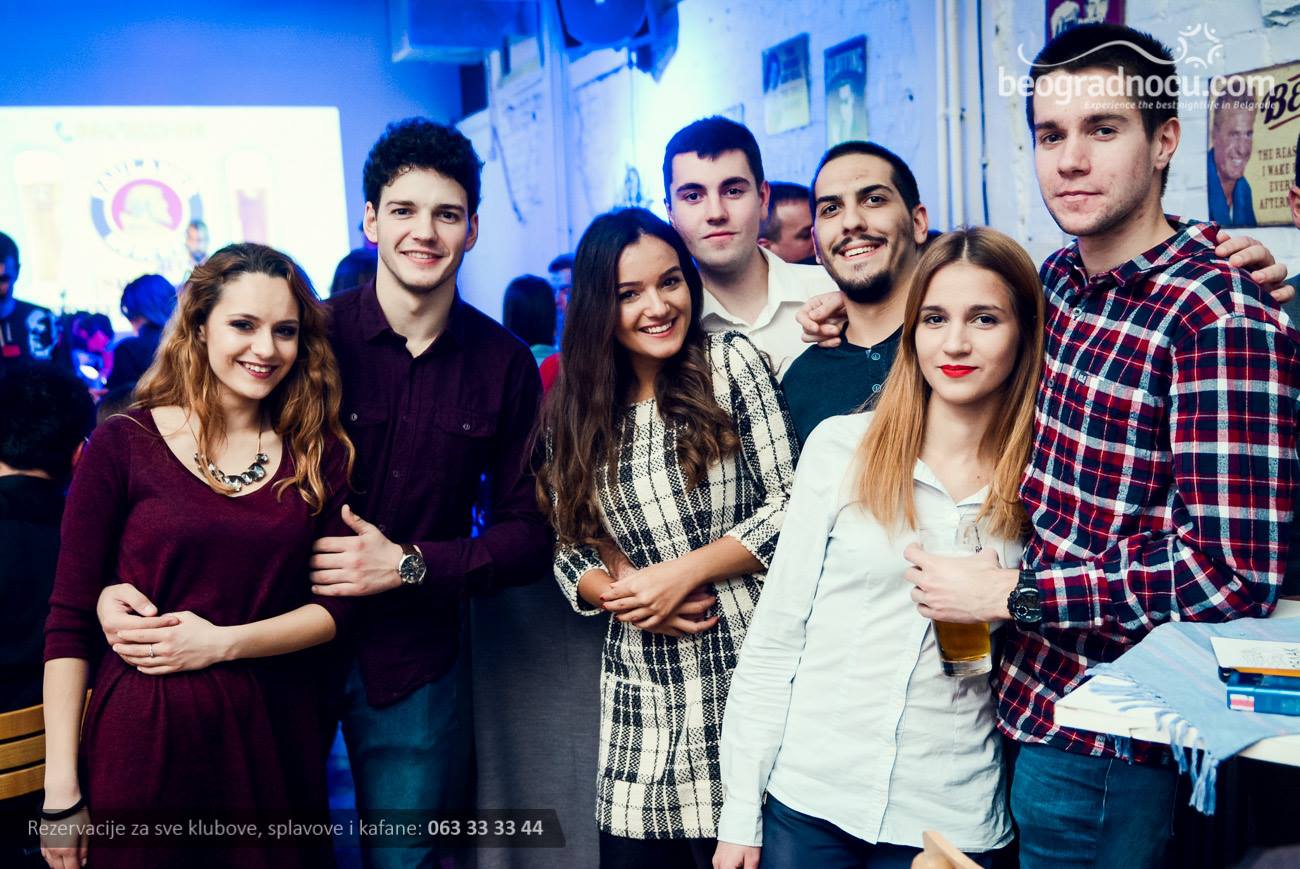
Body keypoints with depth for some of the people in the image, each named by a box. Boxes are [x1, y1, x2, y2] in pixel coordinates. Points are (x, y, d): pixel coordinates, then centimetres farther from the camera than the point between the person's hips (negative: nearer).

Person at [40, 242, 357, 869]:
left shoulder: (319, 454, 5)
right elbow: (70, 620, -5)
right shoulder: (123, 446, -4)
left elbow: (334, 607, 2)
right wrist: (60, 788, -9)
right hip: (144, 737, -2)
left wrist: (224, 642, -13)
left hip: (277, 732, 3)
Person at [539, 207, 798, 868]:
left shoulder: (731, 363, -1)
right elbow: (568, 548, 9)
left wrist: (682, 572, -12)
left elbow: (789, 504, -5)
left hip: (748, 667, -2)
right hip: (642, 685, 2)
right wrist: (622, 595, -11)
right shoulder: (572, 411, 7)